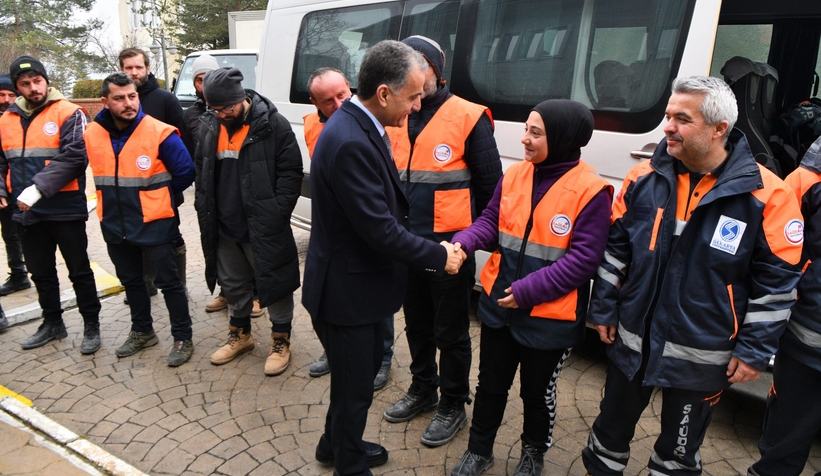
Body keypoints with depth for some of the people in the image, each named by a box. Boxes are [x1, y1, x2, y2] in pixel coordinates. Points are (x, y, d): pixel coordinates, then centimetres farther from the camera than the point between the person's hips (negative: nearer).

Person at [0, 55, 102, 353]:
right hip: (26, 212, 6)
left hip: (65, 209, -6)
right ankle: (52, 322, 33)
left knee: (79, 271, 5)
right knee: (41, 272, 17)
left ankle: (91, 326, 17)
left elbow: (73, 156, -19)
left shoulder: (69, 114, -8)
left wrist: (38, 188, -24)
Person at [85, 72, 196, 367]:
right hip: (114, 225, 6)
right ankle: (142, 331, 37)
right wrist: (117, 198, 12)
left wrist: (157, 197, 1)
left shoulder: (159, 133, -16)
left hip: (154, 224, -5)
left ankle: (183, 338, 16)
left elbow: (185, 172, -10)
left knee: (168, 282, 4)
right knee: (130, 281, 19)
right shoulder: (92, 134, 0)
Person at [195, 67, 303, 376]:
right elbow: (202, 173, 17)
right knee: (233, 284, 19)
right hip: (223, 228, 7)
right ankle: (240, 335, 39)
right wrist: (205, 212, 9)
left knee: (274, 282, 5)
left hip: (263, 229, -6)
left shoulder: (272, 125, -12)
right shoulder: (211, 128, 8)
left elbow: (291, 172, -13)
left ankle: (281, 342, 23)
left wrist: (276, 215, -17)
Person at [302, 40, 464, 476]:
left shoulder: (360, 127, 3)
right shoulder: (350, 143, -29)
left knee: (363, 371, 27)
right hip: (347, 292, -10)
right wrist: (438, 256, -14)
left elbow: (386, 208, 9)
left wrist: (430, 246, 1)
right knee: (355, 386, 12)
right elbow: (380, 230, -27)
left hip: (361, 282, 10)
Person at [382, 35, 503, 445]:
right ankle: (423, 389, 41)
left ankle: (453, 405, 28)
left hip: (449, 246, -5)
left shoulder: (468, 117, -9)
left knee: (450, 331, 8)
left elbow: (490, 186, -7)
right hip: (406, 244, 6)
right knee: (417, 325, 20)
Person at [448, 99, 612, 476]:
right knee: (490, 384, 20)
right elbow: (490, 221, 5)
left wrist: (528, 290, -21)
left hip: (550, 316, -4)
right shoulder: (514, 175, -1)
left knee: (537, 392, 18)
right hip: (498, 303, 5)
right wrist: (462, 243, -17)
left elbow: (583, 259, -19)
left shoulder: (591, 190, -18)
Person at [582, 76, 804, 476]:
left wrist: (755, 350, -6)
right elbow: (615, 250, 3)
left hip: (701, 357, -2)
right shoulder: (643, 178, -5)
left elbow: (776, 281, -8)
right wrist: (603, 309, 4)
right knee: (612, 427, 21)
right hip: (632, 342, 3)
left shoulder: (766, 195, -14)